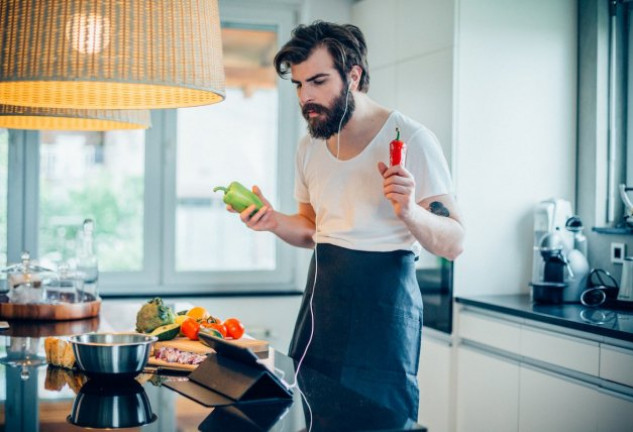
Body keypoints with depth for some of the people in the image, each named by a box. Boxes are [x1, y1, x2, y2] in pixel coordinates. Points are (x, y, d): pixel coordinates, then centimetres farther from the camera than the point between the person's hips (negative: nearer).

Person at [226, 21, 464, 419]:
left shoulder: (411, 140, -13)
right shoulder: (310, 146, 8)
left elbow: (454, 244, -13)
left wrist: (409, 211, -33)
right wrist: (274, 221, -1)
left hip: (382, 301, -6)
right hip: (322, 297, 6)